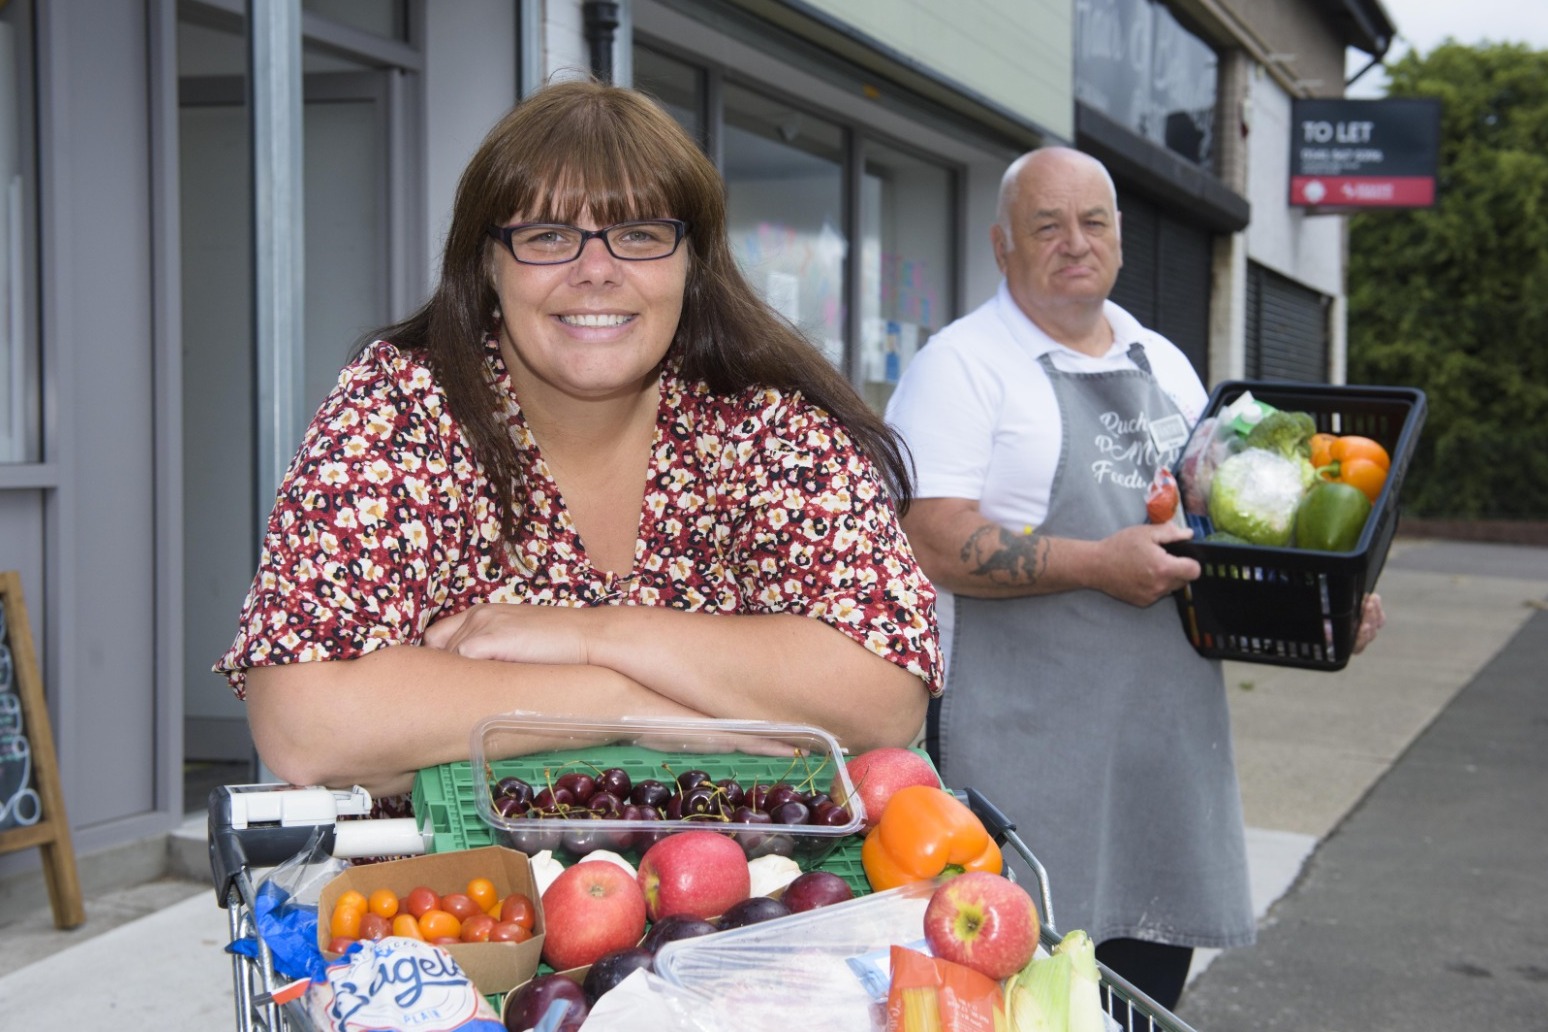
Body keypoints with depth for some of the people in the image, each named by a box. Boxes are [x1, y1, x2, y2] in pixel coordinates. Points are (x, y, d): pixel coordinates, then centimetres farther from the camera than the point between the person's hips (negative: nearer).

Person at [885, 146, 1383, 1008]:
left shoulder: (1165, 365, 17)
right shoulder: (962, 365, -6)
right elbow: (931, 541, -17)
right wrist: (1098, 564, -20)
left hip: (1169, 734, 7)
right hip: (1025, 739, -7)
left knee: (1151, 974, 13)